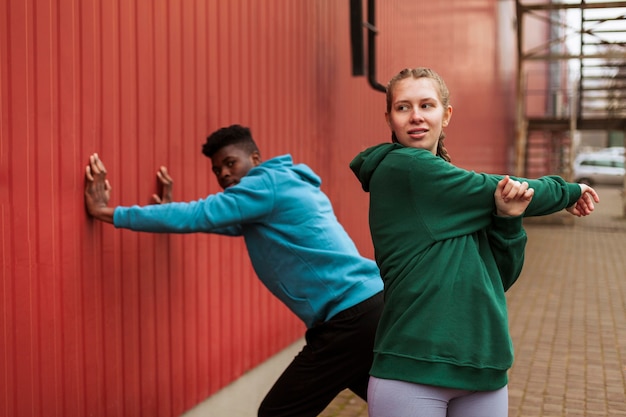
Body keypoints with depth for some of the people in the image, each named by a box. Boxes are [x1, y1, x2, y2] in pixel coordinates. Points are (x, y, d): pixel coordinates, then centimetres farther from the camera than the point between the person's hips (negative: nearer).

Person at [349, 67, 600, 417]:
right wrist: (570, 191, 10)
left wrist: (508, 220, -9)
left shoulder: (454, 195, 12)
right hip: (411, 371, -6)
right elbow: (498, 192, -6)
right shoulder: (400, 167, -8)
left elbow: (502, 277, 8)